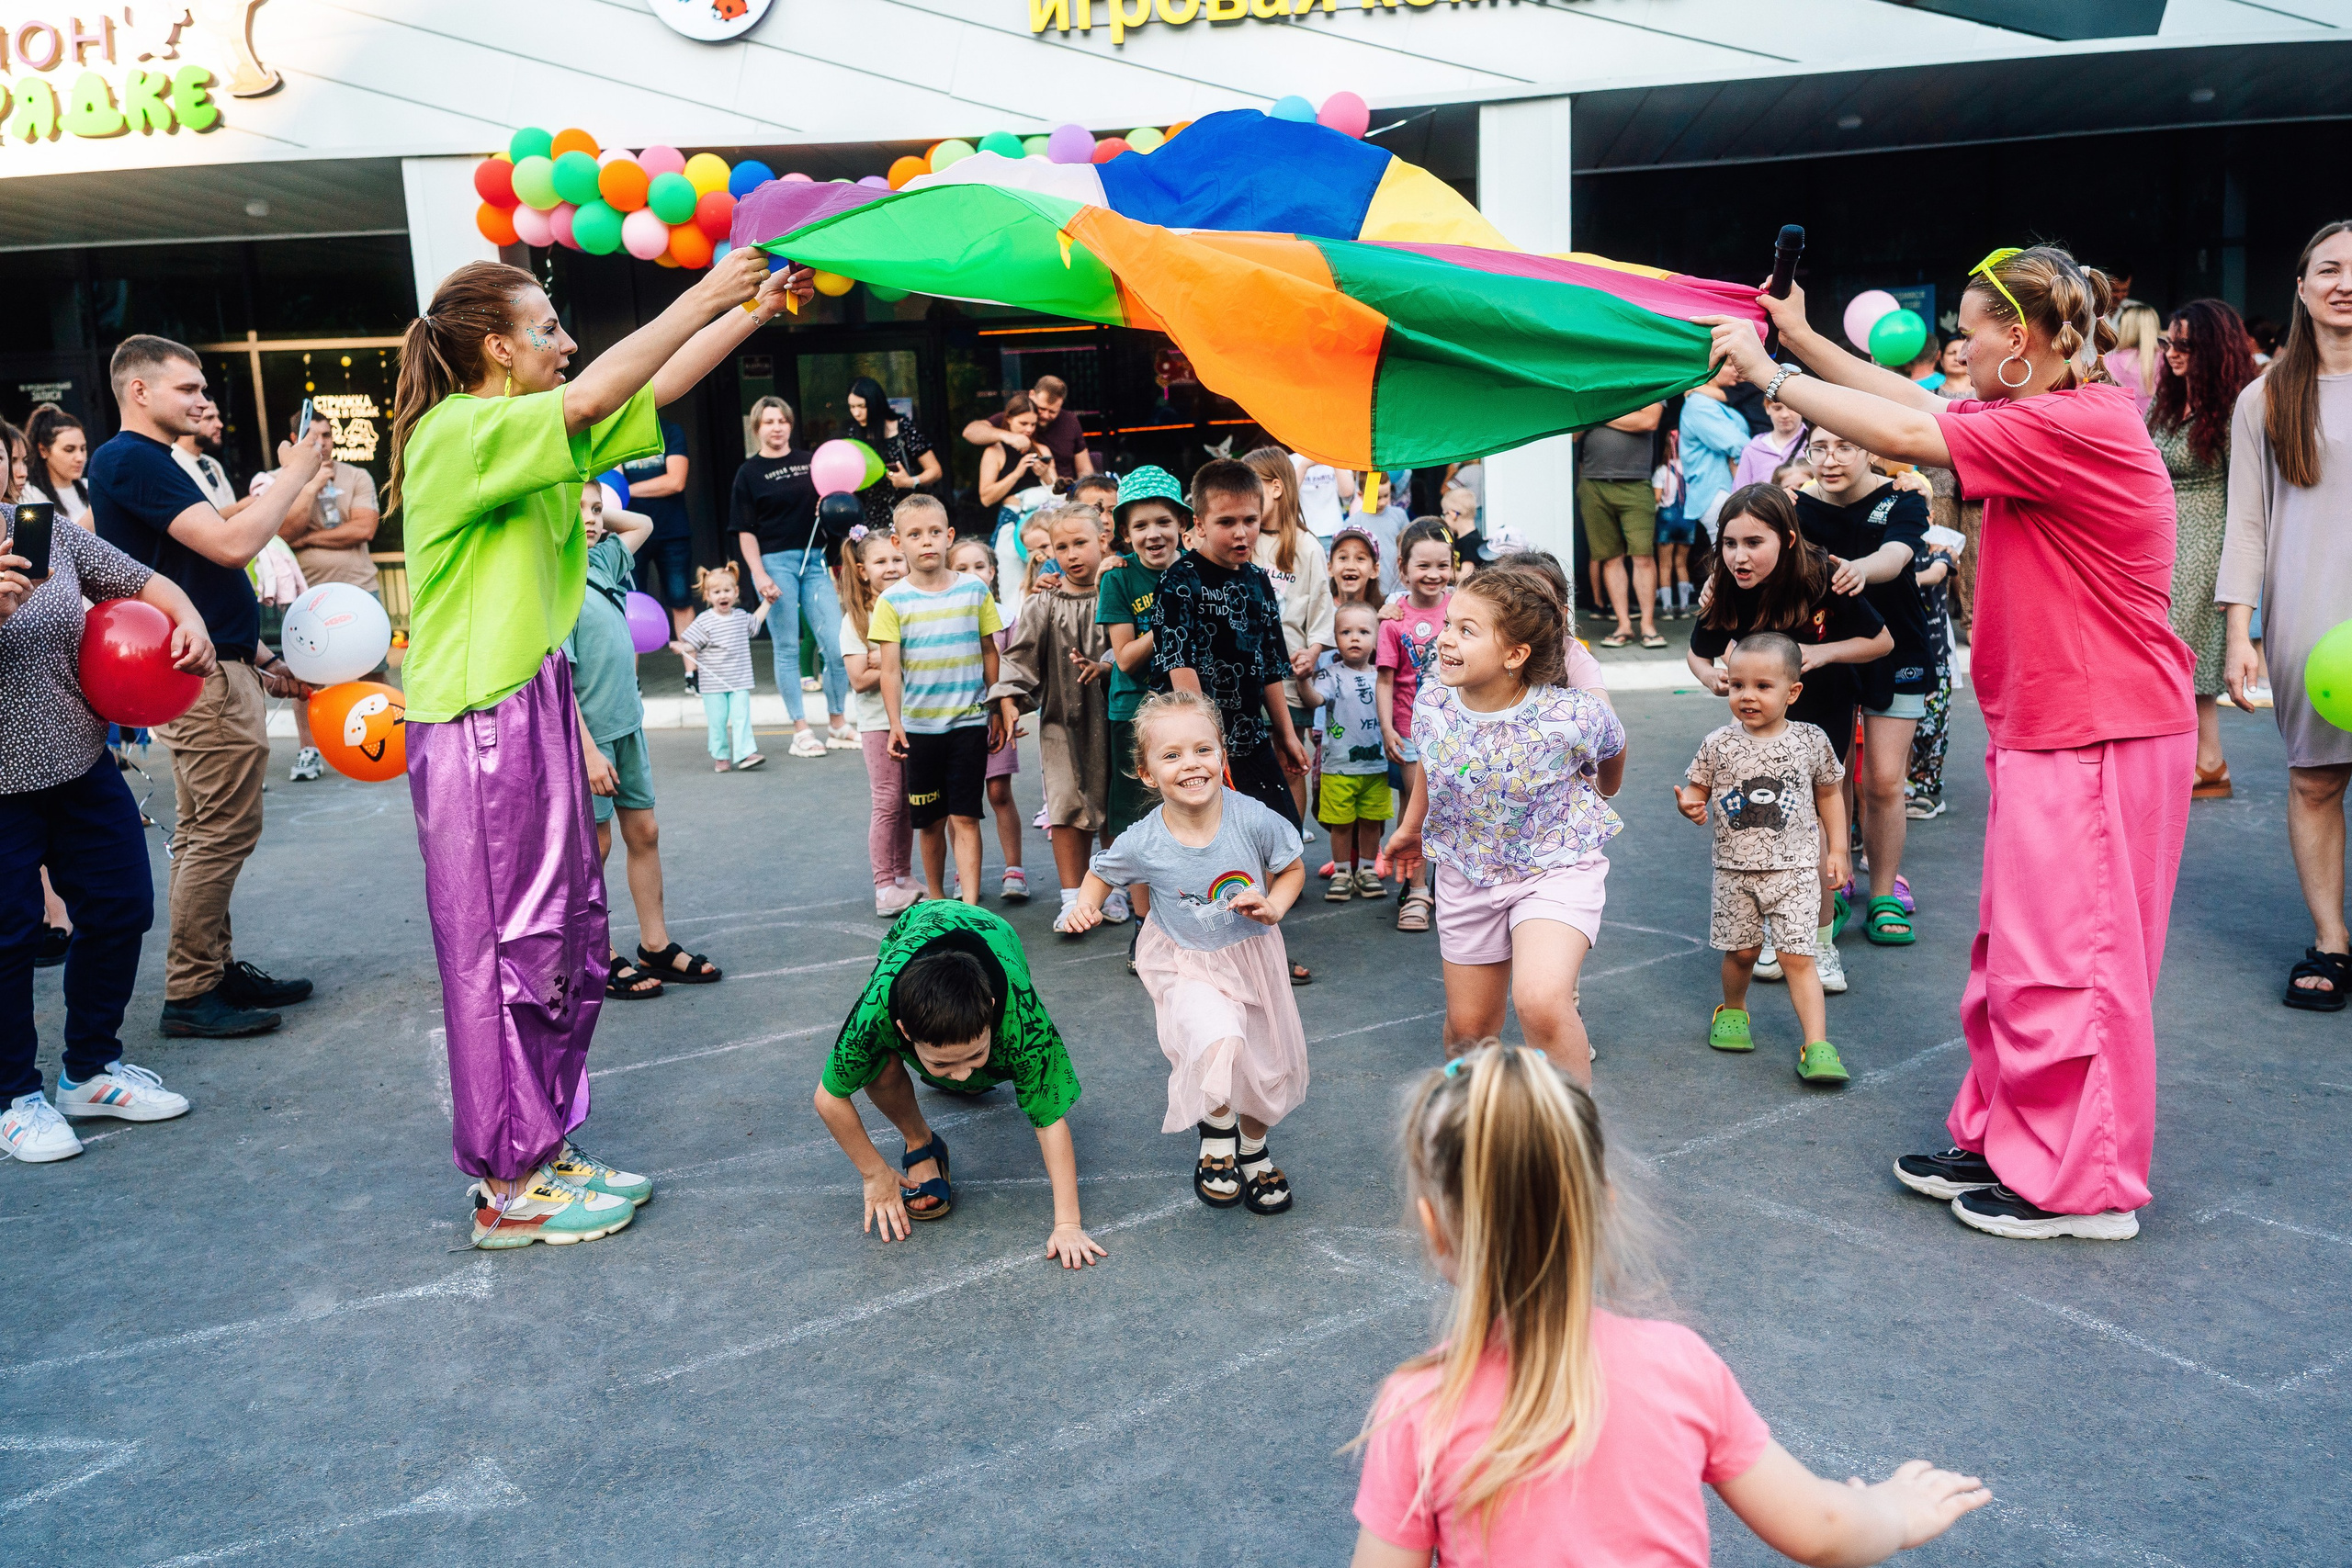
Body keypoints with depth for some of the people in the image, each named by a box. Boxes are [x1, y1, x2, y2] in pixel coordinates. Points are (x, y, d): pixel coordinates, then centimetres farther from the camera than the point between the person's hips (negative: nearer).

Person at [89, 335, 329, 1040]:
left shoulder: (145, 462, 19)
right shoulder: (132, 460, -14)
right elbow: (232, 544, -24)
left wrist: (260, 656, 21)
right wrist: (294, 474, -12)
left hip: (206, 670, 11)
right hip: (206, 678, -11)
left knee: (205, 834, 14)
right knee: (223, 834, -8)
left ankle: (216, 969, 23)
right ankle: (191, 995, -2)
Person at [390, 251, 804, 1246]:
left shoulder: (526, 436, 14)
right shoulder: (456, 433, -13)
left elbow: (654, 391, 15)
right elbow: (594, 396, -27)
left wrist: (755, 309, 10)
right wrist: (704, 296, -20)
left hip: (533, 712, 10)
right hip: (479, 725, -10)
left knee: (565, 939, 13)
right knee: (503, 947, -2)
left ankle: (543, 1152, 25)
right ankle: (509, 1190, 11)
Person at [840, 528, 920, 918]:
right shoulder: (856, 619, -5)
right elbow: (859, 680, -13)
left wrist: (886, 661, -17)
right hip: (878, 721, -4)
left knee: (909, 801, 10)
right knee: (888, 801, -5)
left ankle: (903, 876, 21)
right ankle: (884, 886, 0)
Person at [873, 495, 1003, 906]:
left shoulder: (975, 589, 1)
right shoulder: (892, 600, -3)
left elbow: (989, 652, 8)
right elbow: (890, 668, -4)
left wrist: (997, 710, 9)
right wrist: (895, 724, -9)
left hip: (969, 721, 0)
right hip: (919, 725, 0)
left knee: (965, 816, -2)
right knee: (930, 819, 11)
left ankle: (970, 905, -3)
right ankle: (936, 898, 26)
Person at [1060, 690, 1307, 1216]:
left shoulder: (1253, 820, -21)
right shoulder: (1142, 843, -20)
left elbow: (1292, 868, -1)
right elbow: (1102, 873, 2)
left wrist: (1273, 907, -19)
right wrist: (1086, 904, -18)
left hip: (1253, 957, 3)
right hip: (1187, 968, -2)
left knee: (1269, 1066, 15)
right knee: (1217, 1041, -30)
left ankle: (1254, 1150, 49)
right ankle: (1217, 1138, 3)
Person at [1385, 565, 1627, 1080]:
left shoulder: (1573, 715, -26)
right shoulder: (1432, 706, -15)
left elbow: (1611, 750, 0)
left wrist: (1601, 795, 21)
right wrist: (1410, 828, 25)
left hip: (1557, 867, -4)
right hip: (1467, 872, 4)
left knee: (1540, 1000, -29)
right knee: (1469, 1028, 14)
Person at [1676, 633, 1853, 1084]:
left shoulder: (1810, 741, -2)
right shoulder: (1719, 745, -4)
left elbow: (1829, 793, 11)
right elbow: (1697, 790, 4)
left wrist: (1837, 849, 9)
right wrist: (1691, 805, -20)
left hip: (1795, 867, -1)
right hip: (1735, 869, 1)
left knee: (1797, 956, -8)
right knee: (1740, 951, 11)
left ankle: (1817, 1046, -5)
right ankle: (1733, 1011, 40)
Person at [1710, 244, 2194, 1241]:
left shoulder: (2080, 426, -19)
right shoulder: (2046, 422, 11)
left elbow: (1907, 433, -23)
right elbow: (1924, 406, 14)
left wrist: (1770, 372, -13)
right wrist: (1801, 338, 12)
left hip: (2098, 738, -10)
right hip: (2046, 731, 10)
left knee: (2063, 960, -1)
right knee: (2016, 952, 16)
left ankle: (2084, 1188, 12)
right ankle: (2003, 1144, 28)